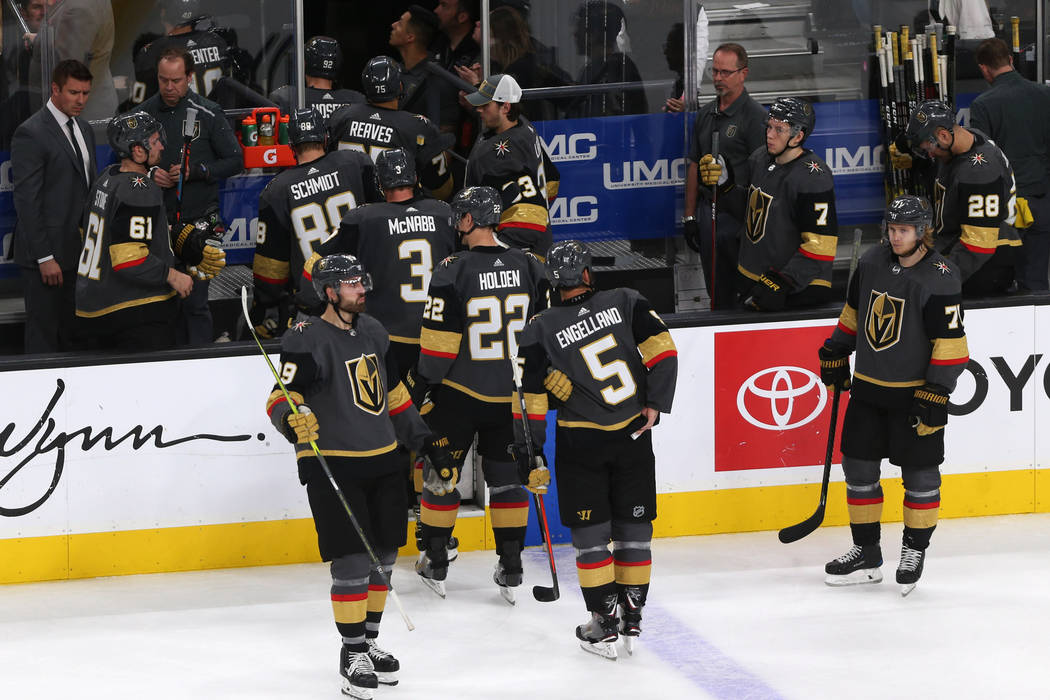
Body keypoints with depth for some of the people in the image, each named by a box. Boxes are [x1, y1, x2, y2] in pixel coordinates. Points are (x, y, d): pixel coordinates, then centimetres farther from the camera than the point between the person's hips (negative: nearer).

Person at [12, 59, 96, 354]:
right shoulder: (31, 134, -13)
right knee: (44, 338, -2)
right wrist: (44, 257, -19)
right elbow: (26, 200, -16)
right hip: (47, 254, -8)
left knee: (71, 336, 12)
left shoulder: (84, 130, 14)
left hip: (80, 252, 8)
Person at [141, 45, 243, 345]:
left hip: (198, 219, -3)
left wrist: (196, 171, -12)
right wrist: (149, 173, -4)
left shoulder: (207, 113, -2)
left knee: (195, 302, -7)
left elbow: (235, 161, 1)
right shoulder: (144, 113, 6)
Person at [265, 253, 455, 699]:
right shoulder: (308, 340, -12)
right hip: (332, 465, -7)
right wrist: (293, 418, -41)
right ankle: (353, 654, 4)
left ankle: (369, 640, 28)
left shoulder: (372, 331, 11)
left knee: (383, 557, 12)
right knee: (353, 563, -9)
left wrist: (427, 442, 20)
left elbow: (393, 395, 21)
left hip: (383, 460, 7)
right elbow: (281, 399, -18)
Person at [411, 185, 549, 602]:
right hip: (512, 396, 4)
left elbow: (438, 342, -13)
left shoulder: (453, 272, -15)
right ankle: (511, 571, 11)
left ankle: (435, 566, 18)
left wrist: (420, 388, -1)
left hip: (458, 395, -4)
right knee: (507, 476, 13)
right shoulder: (529, 268, -2)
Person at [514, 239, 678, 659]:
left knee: (590, 532, 8)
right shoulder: (624, 302, -3)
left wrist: (529, 449, 5)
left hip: (580, 441, -2)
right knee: (633, 528, 12)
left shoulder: (542, 328, -7)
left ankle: (604, 624, 8)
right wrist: (656, 403, -2)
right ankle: (632, 620, 17)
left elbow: (531, 394, -5)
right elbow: (662, 350, -8)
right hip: (633, 434, 2)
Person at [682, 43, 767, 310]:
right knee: (715, 290, 10)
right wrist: (689, 216, 16)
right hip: (708, 211, 7)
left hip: (737, 214, -7)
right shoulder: (705, 114, 13)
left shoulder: (754, 116, -9)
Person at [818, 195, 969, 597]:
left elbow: (950, 341, -18)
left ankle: (914, 551, 18)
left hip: (914, 392, -6)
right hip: (868, 387, 6)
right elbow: (854, 313, 18)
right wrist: (835, 354, 19)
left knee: (919, 472, 2)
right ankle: (866, 553, 19)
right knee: (859, 466, 8)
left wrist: (936, 394, -21)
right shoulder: (872, 263, 3)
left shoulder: (940, 279, -16)